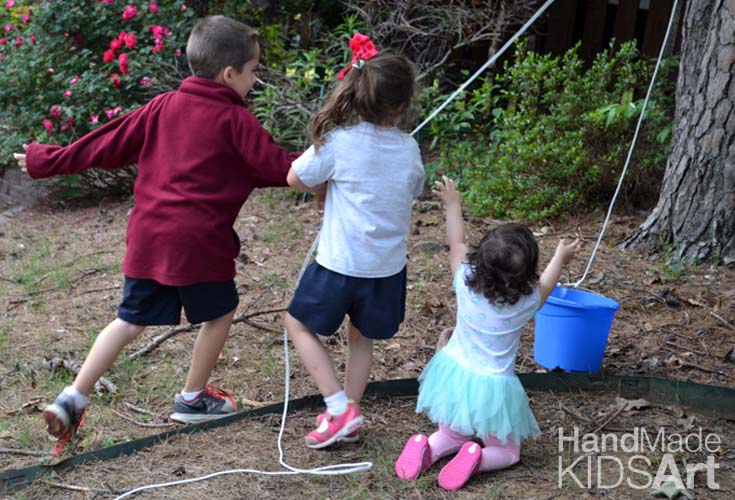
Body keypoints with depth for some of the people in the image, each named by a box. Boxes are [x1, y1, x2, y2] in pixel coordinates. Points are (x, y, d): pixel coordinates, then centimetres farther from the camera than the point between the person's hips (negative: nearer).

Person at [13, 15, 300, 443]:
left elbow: (107, 144, 13)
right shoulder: (235, 119, -4)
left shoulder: (163, 107, 10)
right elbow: (277, 166, -3)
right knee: (220, 312, 18)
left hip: (148, 237, 6)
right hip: (199, 242, -5)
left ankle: (74, 398, 8)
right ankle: (193, 398, 29)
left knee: (131, 320, 15)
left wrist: (48, 161, 23)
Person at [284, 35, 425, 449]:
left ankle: (340, 407, 7)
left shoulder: (338, 141, -16)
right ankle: (348, 413, 30)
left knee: (299, 323, 15)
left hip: (341, 263, -4)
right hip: (388, 266, 4)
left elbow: (296, 180, -5)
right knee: (362, 337, 23)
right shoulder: (409, 148, -3)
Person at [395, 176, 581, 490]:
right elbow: (543, 287, 11)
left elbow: (456, 246, 8)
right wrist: (560, 259, 30)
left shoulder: (465, 282, -13)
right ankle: (476, 458, -14)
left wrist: (453, 205, 22)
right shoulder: (526, 302, -15)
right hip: (492, 387, -3)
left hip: (454, 375, 3)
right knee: (507, 452, 17)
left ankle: (428, 450, -5)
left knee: (451, 437, 26)